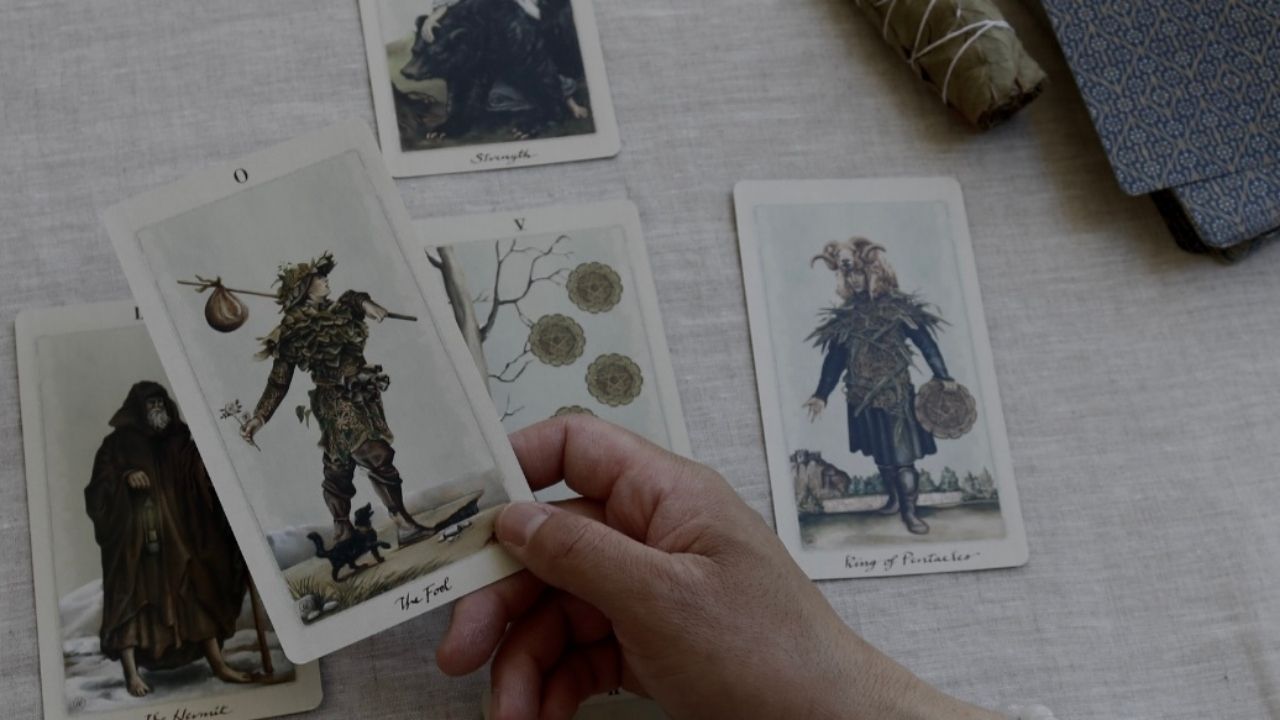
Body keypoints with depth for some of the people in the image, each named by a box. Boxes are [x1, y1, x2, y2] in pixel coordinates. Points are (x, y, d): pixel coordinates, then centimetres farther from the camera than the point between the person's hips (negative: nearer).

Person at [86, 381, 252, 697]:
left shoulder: (176, 442, 10)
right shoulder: (117, 445, 1)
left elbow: (202, 480, 0)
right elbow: (98, 490, -4)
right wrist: (125, 479, -22)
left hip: (174, 536, 4)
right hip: (132, 537, -3)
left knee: (195, 594, 2)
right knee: (130, 600, -5)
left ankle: (218, 664, 4)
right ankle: (132, 674, -2)